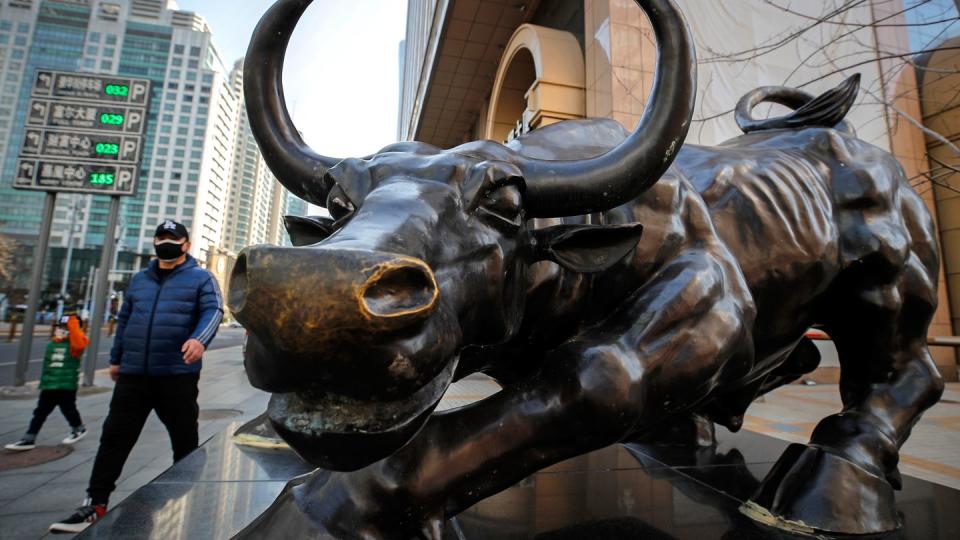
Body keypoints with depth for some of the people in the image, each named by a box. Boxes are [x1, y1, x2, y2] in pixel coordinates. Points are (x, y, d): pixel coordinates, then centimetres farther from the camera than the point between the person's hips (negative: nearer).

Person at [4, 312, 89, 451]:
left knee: (68, 409, 3)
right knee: (40, 412, 9)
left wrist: (74, 326, -35)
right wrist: (44, 382, 22)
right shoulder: (51, 344, 11)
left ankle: (79, 429, 25)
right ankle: (29, 439, 16)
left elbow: (79, 343, -38)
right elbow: (47, 364, 22)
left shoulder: (75, 345, -11)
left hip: (67, 386, -7)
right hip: (49, 385, 7)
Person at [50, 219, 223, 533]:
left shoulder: (201, 279, -1)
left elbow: (213, 311, -15)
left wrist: (200, 339, -34)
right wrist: (116, 359, 21)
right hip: (133, 374, 5)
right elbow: (124, 319, 22)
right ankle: (95, 504, 19)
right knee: (114, 438, 7)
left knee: (185, 440, 7)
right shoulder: (140, 280, 16)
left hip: (178, 375, -4)